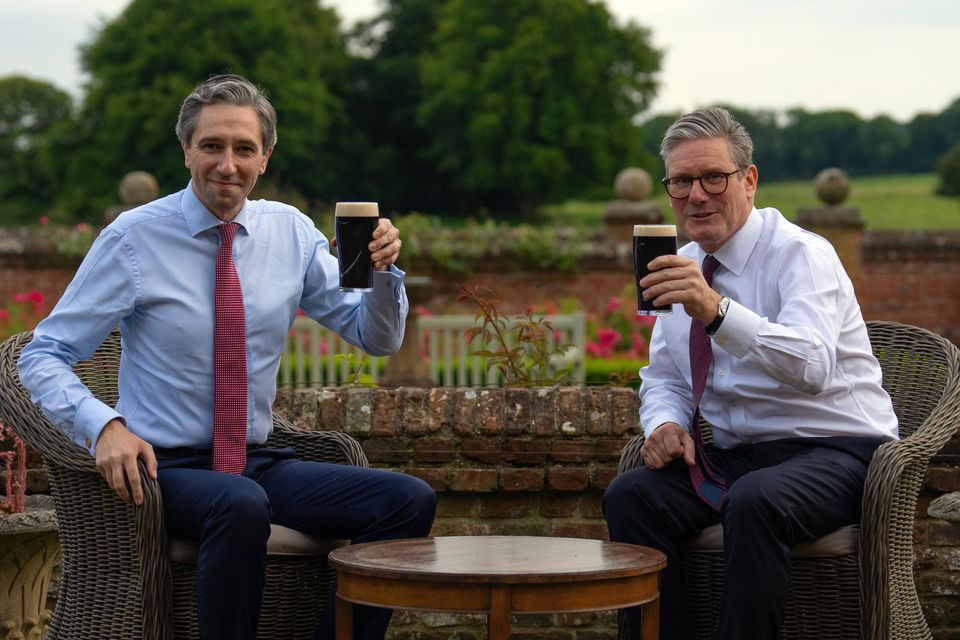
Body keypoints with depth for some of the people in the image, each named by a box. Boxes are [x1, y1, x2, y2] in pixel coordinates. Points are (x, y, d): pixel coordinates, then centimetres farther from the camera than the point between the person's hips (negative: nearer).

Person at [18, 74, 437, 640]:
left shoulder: (292, 232, 6)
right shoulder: (134, 238, -6)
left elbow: (378, 339, 10)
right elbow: (44, 356, -5)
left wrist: (383, 270, -11)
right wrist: (103, 425, -25)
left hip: (261, 463, 5)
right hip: (169, 466, -5)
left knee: (411, 501, -17)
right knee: (242, 505, -39)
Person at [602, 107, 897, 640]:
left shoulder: (801, 254, -13)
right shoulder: (683, 266, 9)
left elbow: (811, 367, -32)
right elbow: (663, 377, 19)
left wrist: (716, 311, -46)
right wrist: (666, 422, -5)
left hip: (832, 454, -6)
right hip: (734, 457, 7)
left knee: (755, 502, -36)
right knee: (629, 494, -17)